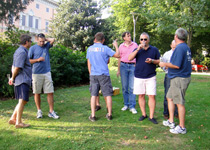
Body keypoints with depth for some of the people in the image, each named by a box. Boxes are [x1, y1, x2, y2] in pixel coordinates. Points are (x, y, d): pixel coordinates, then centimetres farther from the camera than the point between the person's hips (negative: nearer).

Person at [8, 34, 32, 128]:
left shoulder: (19, 51, 20)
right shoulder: (22, 52, -13)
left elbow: (14, 66, 21)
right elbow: (17, 68, -18)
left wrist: (12, 78, 17)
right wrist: (13, 78, -5)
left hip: (23, 80, 10)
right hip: (23, 80, -10)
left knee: (23, 101, 16)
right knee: (22, 101, -4)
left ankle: (13, 119, 22)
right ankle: (18, 122, 4)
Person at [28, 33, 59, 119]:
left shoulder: (46, 46, 10)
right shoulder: (33, 48, 3)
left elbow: (52, 40, -6)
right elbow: (28, 60, 3)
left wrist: (45, 39, 8)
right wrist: (37, 60, -10)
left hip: (47, 73, 2)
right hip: (37, 74, -1)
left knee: (50, 92, -2)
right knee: (37, 93, 6)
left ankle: (51, 112, 5)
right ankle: (39, 111, 22)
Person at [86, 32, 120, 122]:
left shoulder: (89, 49, 6)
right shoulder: (105, 48, -6)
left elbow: (89, 63, 11)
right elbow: (117, 55, -3)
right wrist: (116, 46, 13)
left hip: (93, 75, 3)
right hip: (104, 74, -3)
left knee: (93, 95, 7)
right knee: (108, 95, 7)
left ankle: (92, 115, 8)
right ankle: (109, 114, 13)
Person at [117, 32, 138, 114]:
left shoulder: (135, 45, 8)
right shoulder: (121, 46, 9)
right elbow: (119, 58, 12)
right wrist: (118, 70, 9)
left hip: (133, 66, -1)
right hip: (123, 66, 1)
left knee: (132, 87, -5)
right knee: (124, 87, 3)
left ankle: (132, 106, 0)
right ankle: (126, 104, 16)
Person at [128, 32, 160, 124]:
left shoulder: (154, 50, 7)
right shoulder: (137, 50, 11)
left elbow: (159, 61, 9)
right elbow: (129, 58, -5)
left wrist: (152, 61, -12)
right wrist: (138, 49, -13)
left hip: (151, 77, -1)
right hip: (138, 77, 2)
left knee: (152, 96, -5)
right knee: (141, 96, 6)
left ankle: (151, 116, 5)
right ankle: (143, 114, 20)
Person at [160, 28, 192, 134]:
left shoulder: (180, 48, -18)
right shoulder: (186, 47, 13)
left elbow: (177, 65, -24)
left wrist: (165, 64, -9)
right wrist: (168, 65, 21)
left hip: (179, 78, -10)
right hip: (180, 77, 10)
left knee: (179, 103, -1)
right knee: (170, 98, 18)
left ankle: (182, 127, 11)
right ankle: (171, 121, 28)